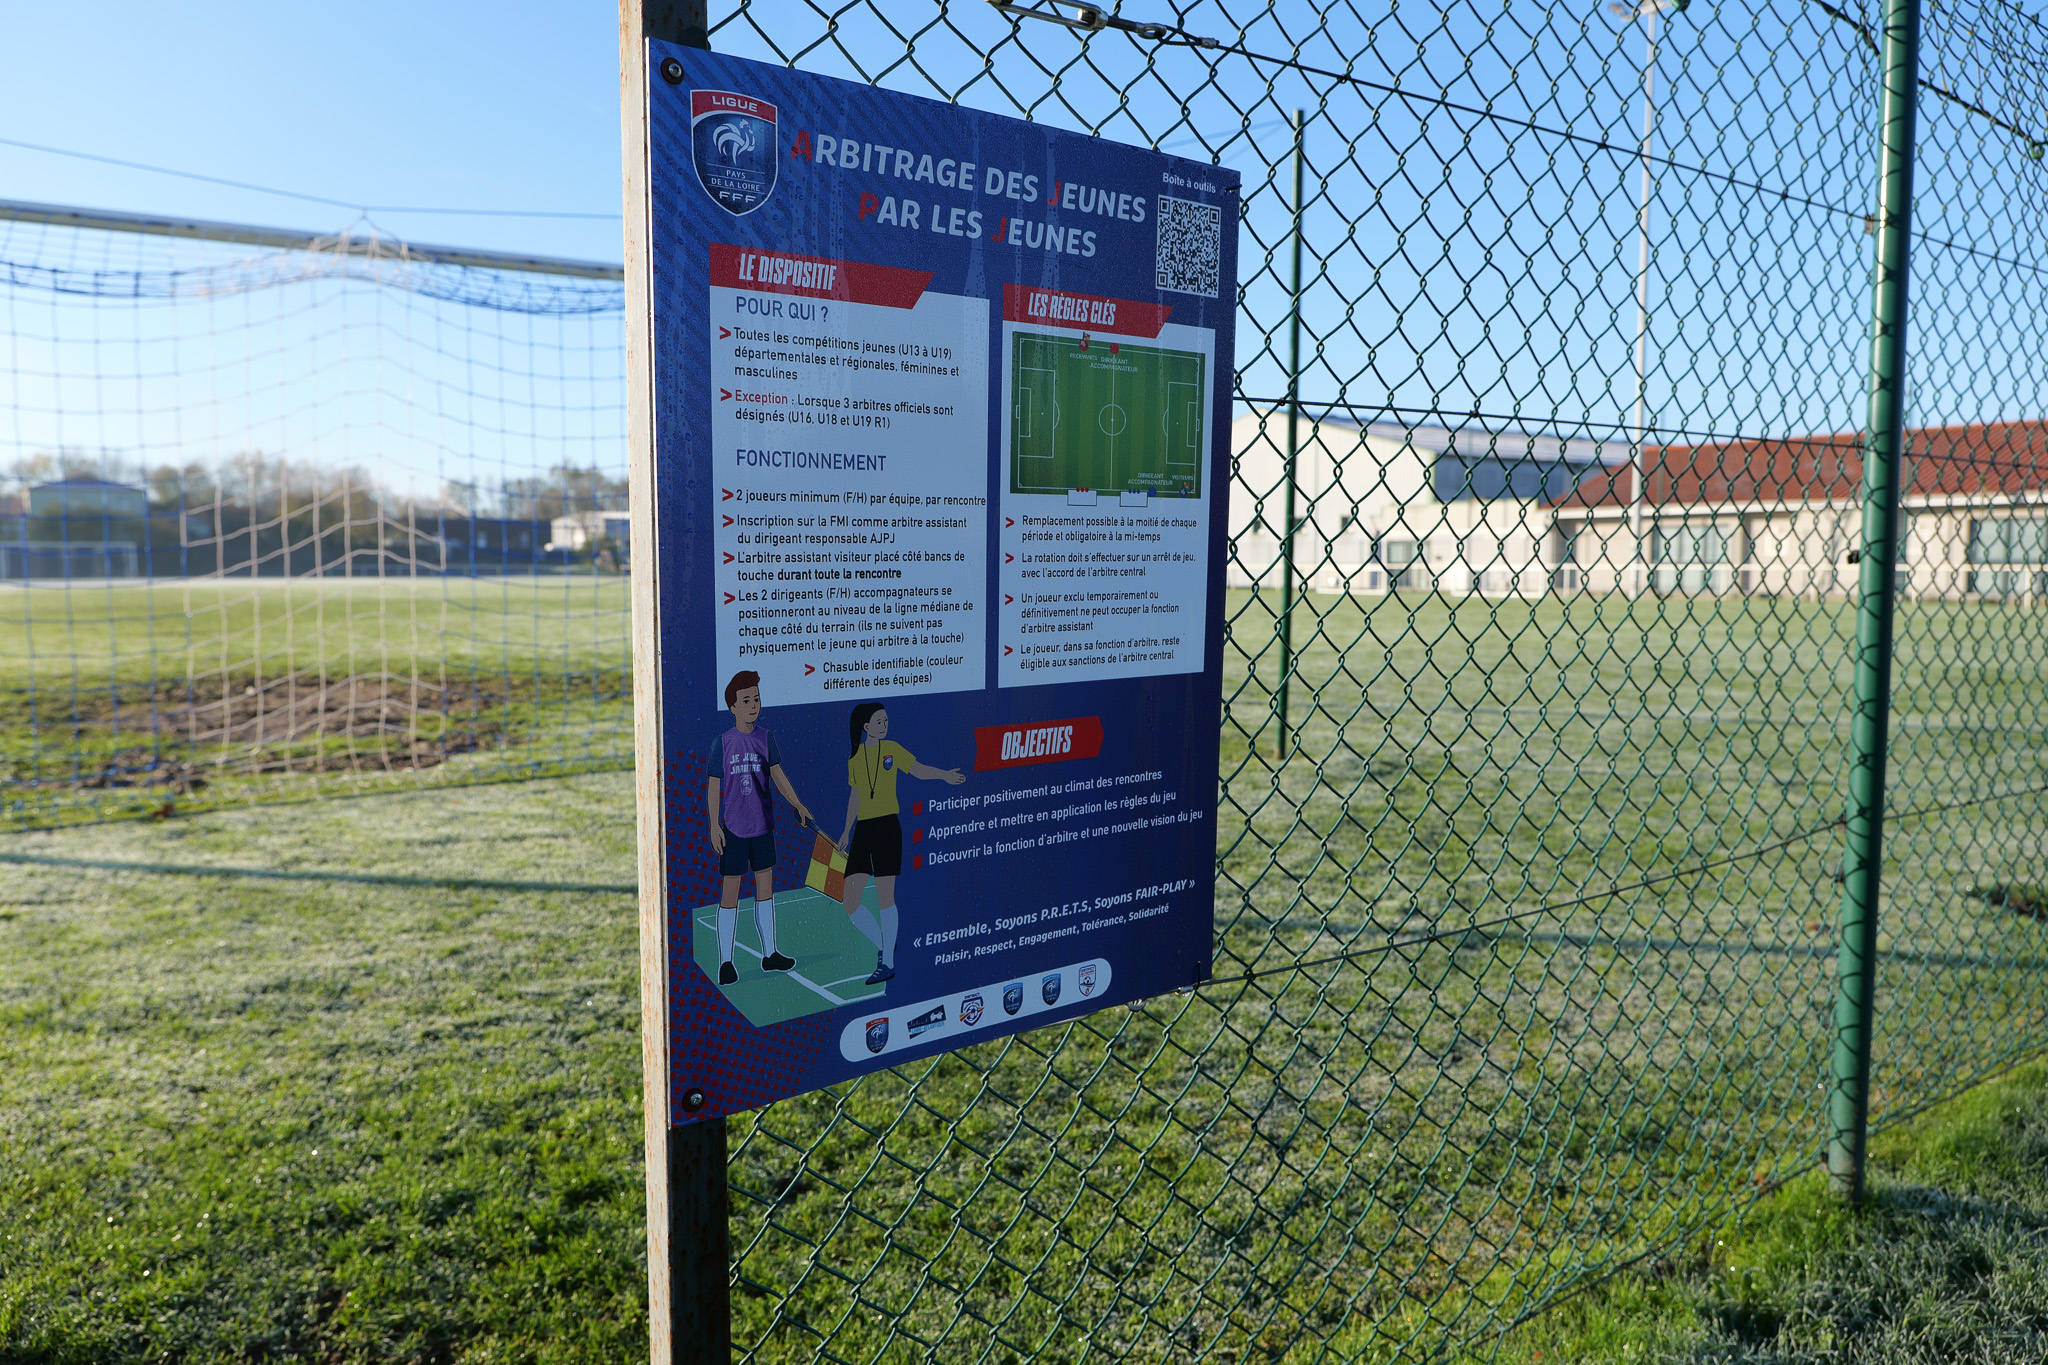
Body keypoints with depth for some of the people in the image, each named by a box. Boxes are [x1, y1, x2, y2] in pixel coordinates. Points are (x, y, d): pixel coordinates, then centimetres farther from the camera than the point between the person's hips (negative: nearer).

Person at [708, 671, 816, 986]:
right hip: (732, 827, -4)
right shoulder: (722, 743, -8)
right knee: (729, 890, 0)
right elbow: (714, 787, -4)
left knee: (765, 886, 12)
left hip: (762, 825, 4)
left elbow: (778, 775, 9)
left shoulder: (765, 737, 2)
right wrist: (714, 826, -8)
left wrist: (798, 804, 0)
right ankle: (725, 962, 10)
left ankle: (770, 955, 24)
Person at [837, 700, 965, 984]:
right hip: (862, 831, 4)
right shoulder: (854, 757, 11)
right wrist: (847, 831, 18)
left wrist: (943, 775, -20)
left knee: (885, 896, -5)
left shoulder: (891, 749, 3)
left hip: (887, 827, -4)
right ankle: (884, 947, 18)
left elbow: (918, 769, -5)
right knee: (851, 903, -1)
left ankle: (887, 962, 6)